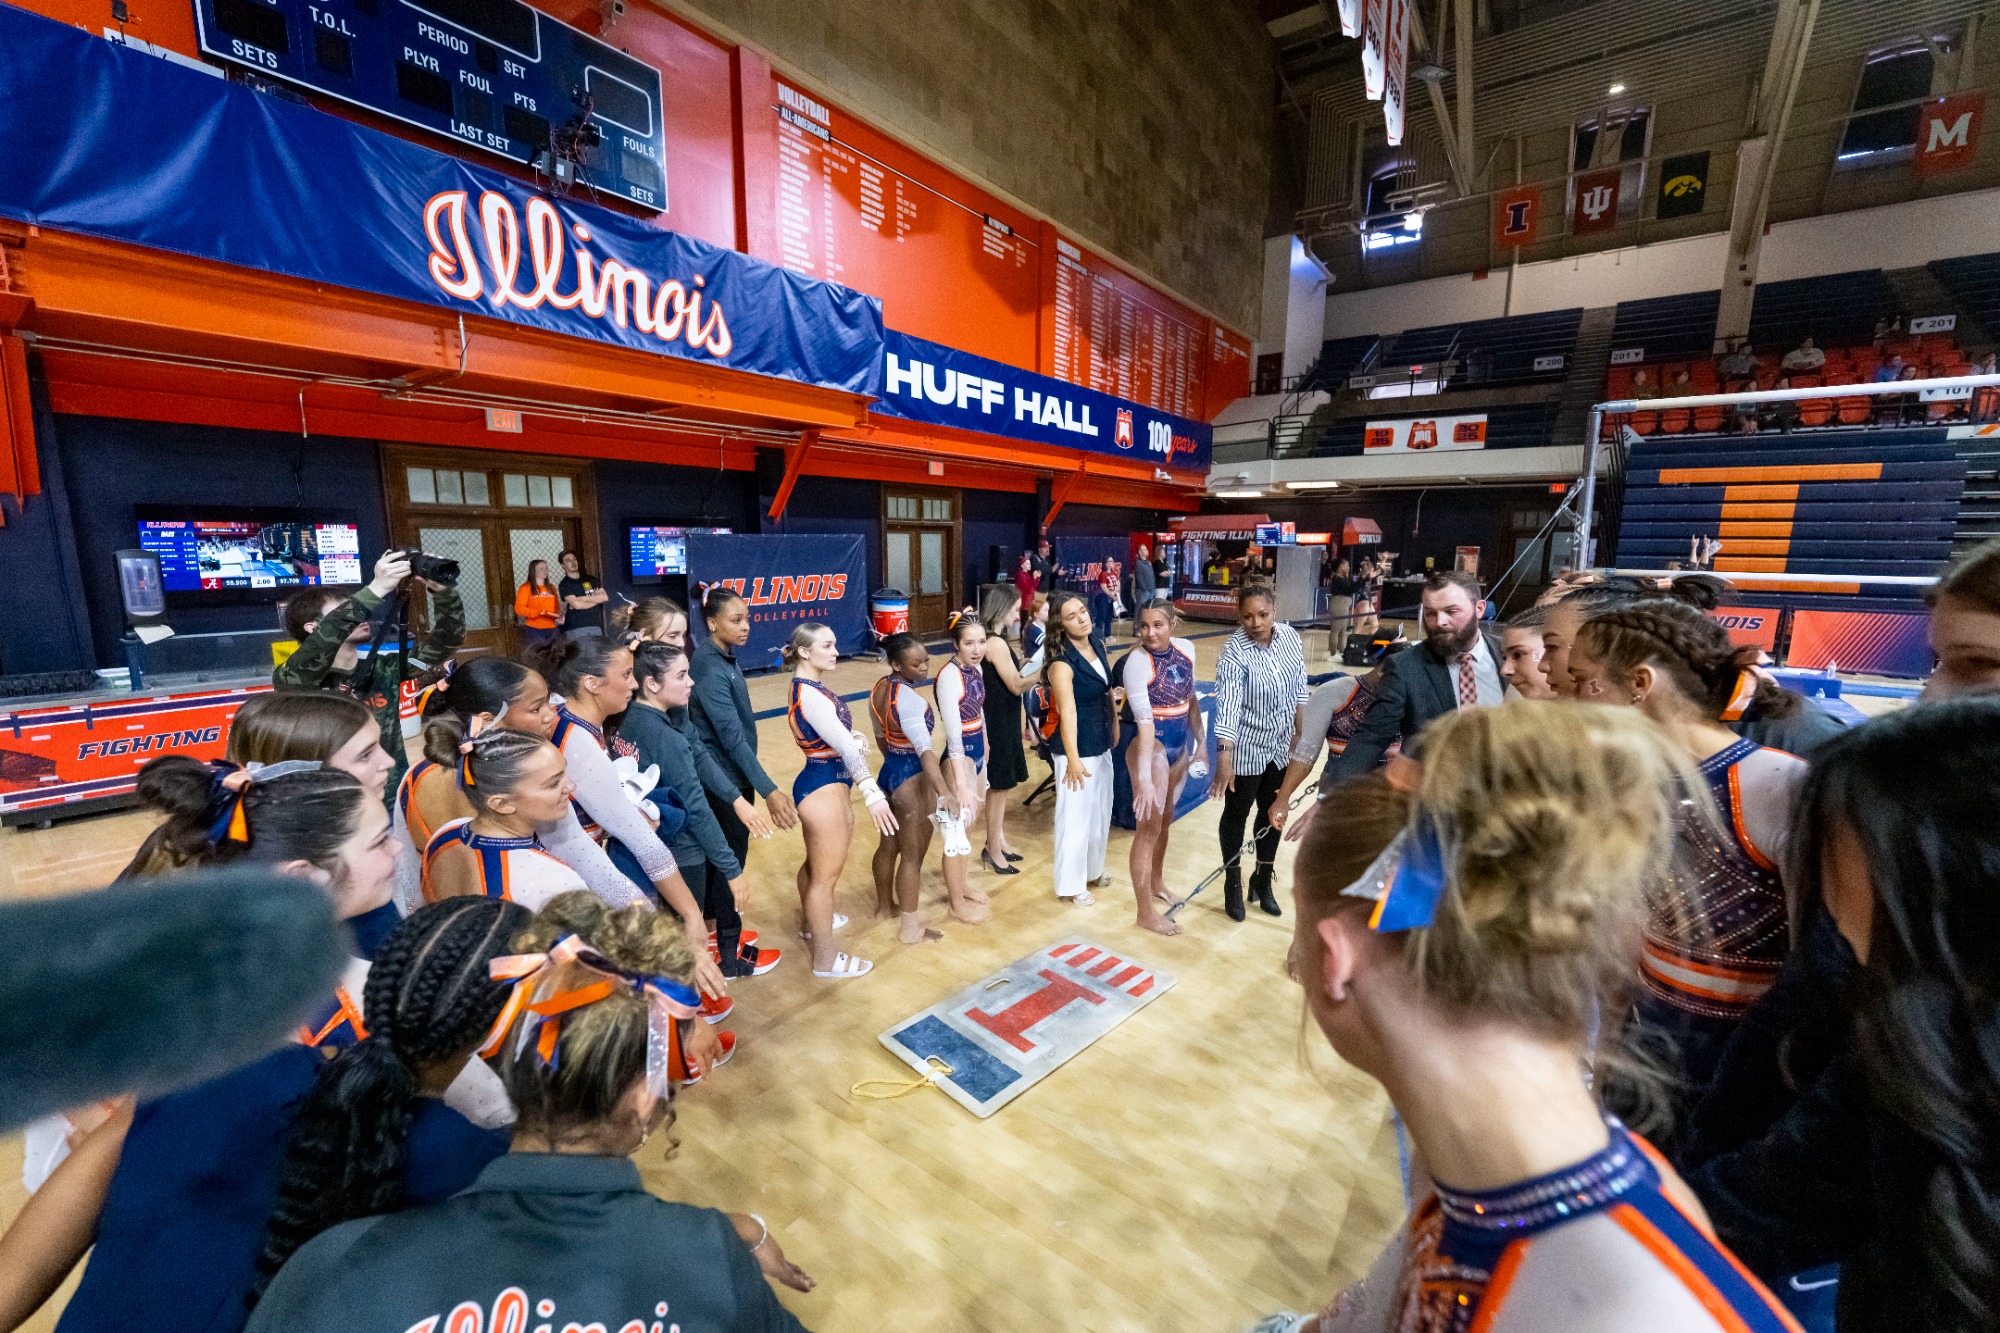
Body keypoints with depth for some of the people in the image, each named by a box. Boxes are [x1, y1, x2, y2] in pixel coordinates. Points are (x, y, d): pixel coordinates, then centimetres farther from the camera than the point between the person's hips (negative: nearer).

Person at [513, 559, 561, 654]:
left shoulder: (551, 587, 15)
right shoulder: (526, 587, -3)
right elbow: (519, 608, -11)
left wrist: (559, 617, -3)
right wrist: (541, 612, -20)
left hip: (551, 629, 6)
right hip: (534, 630, -6)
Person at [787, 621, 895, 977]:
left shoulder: (810, 687, 8)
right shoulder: (810, 694, -23)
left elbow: (839, 735, 11)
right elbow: (844, 746, -31)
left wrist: (857, 738, -9)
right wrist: (873, 793, -36)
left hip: (827, 783, 10)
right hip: (823, 787, -10)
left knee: (817, 862, 29)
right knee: (826, 875, 4)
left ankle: (813, 921, 51)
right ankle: (826, 959, 19)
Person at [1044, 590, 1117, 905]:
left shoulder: (1097, 644, 1)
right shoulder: (1061, 663, -22)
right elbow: (1068, 713, -28)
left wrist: (1115, 727, 15)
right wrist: (1072, 758, -31)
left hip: (1102, 745, 8)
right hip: (1078, 748, -8)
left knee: (1100, 813, 21)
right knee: (1076, 817, 5)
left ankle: (1092, 870, 42)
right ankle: (1071, 885, 22)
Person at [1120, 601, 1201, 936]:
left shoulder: (1186, 648, -2)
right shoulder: (1137, 662, -23)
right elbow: (1144, 722, -29)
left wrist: (1200, 741, 15)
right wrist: (1143, 776, -32)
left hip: (1180, 744, 7)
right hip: (1153, 746, -7)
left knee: (1166, 818, 23)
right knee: (1149, 826, 3)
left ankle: (1156, 882, 45)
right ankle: (1146, 912, 16)